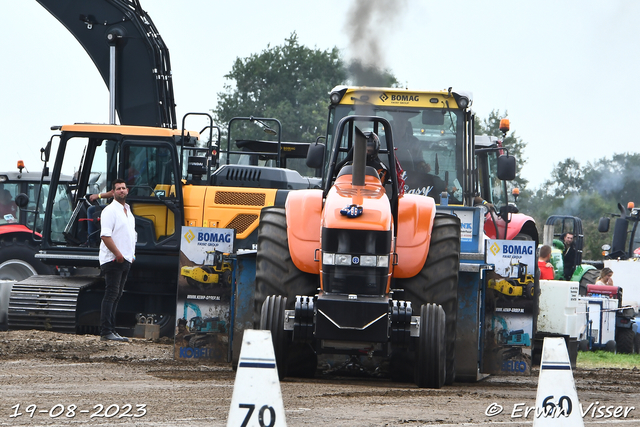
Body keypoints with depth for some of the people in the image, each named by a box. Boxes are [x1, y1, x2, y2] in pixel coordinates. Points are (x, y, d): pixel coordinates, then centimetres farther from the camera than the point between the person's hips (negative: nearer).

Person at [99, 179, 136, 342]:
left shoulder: (128, 211, 19)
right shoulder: (110, 210, -10)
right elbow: (105, 235, -18)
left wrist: (132, 254, 16)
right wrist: (117, 254, -20)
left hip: (125, 260, 9)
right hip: (112, 260, -9)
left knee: (116, 296, 10)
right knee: (111, 295, -11)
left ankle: (111, 330, 13)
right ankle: (106, 332, -12)